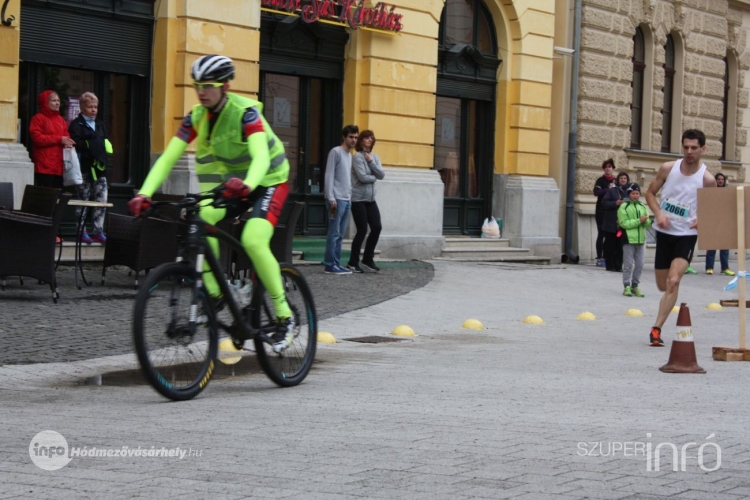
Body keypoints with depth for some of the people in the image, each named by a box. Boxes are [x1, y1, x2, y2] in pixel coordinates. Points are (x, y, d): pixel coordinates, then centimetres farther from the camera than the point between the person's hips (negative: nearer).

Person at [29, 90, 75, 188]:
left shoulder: (60, 119, 19)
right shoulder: (38, 118, -1)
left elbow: (66, 136, 22)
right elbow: (37, 138, -12)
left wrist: (68, 142, -4)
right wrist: (59, 139, -12)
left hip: (59, 164, 7)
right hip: (45, 165, -7)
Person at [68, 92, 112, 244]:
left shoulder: (100, 125, 19)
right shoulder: (77, 124, 0)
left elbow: (106, 144, 16)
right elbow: (76, 144, -13)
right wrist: (92, 145, -9)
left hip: (99, 167, 5)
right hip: (84, 167, -5)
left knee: (102, 200, -1)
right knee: (83, 199, 1)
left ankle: (98, 231, 3)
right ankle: (82, 231, 6)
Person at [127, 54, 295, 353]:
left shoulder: (245, 112, -26)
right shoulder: (196, 117, -10)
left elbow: (261, 155, -41)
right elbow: (168, 157, -15)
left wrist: (247, 184, -62)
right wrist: (144, 194, -31)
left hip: (269, 181, -6)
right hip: (233, 182, 6)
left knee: (253, 241, -29)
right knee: (198, 219, -24)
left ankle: (285, 317, -17)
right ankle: (213, 293, -13)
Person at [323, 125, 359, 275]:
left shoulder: (350, 155, 19)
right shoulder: (336, 152, -5)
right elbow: (329, 175, -11)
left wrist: (349, 197, 13)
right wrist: (331, 198, -16)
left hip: (347, 200, 8)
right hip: (337, 199, -8)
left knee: (340, 235, 7)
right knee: (334, 233, -7)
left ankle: (336, 264, 9)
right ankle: (330, 265, -6)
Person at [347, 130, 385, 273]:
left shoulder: (374, 157, 11)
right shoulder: (358, 157, -10)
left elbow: (382, 175, 0)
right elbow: (362, 177, -18)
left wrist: (371, 162, -9)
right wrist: (374, 177, -1)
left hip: (370, 199, 7)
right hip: (358, 199, -7)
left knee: (377, 227, 1)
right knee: (362, 230, -4)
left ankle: (368, 260, 14)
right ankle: (353, 263, 7)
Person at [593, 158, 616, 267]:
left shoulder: (616, 181, 11)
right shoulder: (601, 180, -2)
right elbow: (596, 192, -17)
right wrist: (609, 189, -17)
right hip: (601, 211, -4)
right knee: (601, 234, -3)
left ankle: (605, 257, 10)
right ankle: (599, 258, -1)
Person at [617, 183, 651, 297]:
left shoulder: (643, 207, 12)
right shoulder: (624, 207, -3)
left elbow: (647, 224, 9)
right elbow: (624, 223, -12)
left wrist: (646, 221, -14)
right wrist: (639, 221, -16)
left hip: (640, 239, 5)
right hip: (629, 239, -5)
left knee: (639, 265, 6)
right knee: (628, 264, -3)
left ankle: (635, 286, 15)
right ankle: (627, 286, 1)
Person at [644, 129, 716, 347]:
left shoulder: (707, 179, -9)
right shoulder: (668, 168, -3)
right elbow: (650, 193, 8)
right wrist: (658, 213, -10)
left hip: (687, 235, -3)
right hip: (664, 232, 3)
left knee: (673, 281, -20)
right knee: (663, 285, 10)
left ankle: (656, 328, -19)